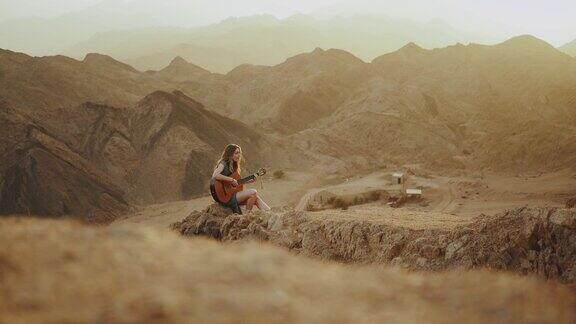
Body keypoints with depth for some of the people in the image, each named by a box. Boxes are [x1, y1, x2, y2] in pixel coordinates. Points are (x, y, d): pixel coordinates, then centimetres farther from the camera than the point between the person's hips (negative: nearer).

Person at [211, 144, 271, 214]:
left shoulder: (233, 165, 16)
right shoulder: (223, 164, -11)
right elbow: (215, 175, -30)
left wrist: (248, 181, 5)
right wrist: (231, 180, -27)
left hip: (233, 194, 9)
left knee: (256, 198, -2)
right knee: (253, 192, -17)